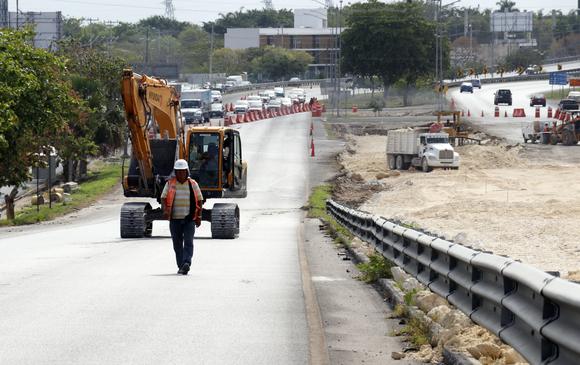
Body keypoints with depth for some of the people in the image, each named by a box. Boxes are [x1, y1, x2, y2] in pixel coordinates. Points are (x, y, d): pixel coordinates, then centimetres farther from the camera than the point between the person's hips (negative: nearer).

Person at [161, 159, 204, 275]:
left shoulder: (193, 184, 6)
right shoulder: (170, 184, 5)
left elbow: (199, 200, 11)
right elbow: (163, 198, 2)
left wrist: (199, 216, 3)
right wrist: (165, 210, -17)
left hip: (189, 219, -1)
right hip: (175, 219, 1)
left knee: (188, 241, -14)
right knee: (177, 243, 4)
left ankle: (186, 263, -24)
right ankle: (181, 266, 12)